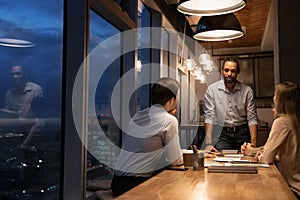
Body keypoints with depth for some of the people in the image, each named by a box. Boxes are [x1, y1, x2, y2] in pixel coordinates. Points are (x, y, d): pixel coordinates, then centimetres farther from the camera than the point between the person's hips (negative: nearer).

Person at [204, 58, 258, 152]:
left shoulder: (247, 90, -1)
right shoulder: (211, 89, -4)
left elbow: (252, 118, -2)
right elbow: (209, 117, -9)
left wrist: (253, 143, -13)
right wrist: (208, 143, -17)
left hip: (242, 133, 2)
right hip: (222, 134, -1)